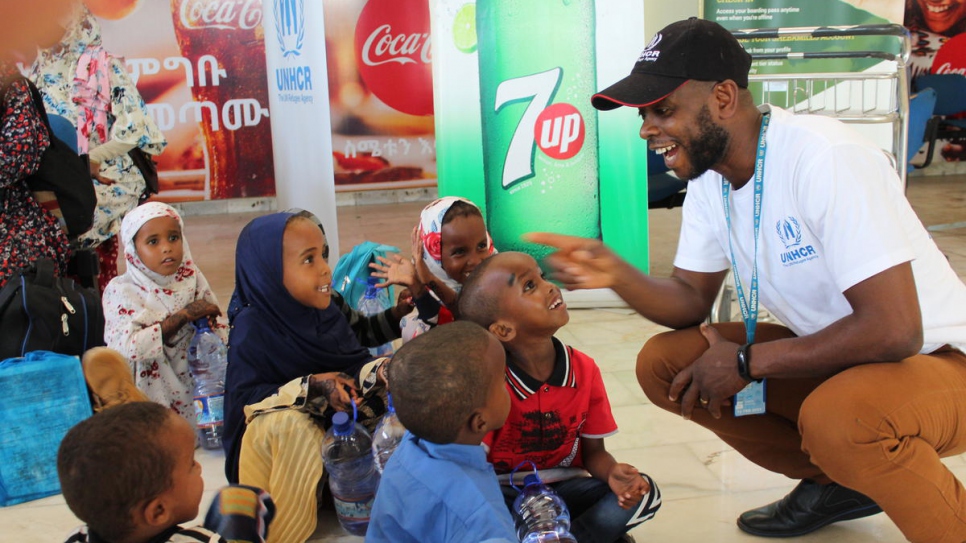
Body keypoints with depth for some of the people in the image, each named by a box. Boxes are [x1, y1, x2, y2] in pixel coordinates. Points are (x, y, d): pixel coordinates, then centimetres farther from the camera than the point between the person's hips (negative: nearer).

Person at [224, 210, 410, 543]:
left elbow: (362, 332, 14)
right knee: (290, 427, -40)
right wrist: (311, 385, -35)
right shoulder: (251, 331, -21)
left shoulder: (328, 304, -4)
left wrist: (400, 312, -5)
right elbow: (244, 397, -24)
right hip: (289, 418, -6)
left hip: (341, 411, 6)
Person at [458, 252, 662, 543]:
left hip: (562, 489, 4)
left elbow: (593, 452, 1)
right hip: (505, 495, -3)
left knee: (643, 493, -16)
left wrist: (614, 474, -22)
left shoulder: (585, 370, -8)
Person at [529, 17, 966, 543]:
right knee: (662, 364, -5)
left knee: (839, 416, -38)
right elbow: (691, 300, 3)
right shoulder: (708, 179, -2)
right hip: (831, 358, 8)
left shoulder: (826, 160, -27)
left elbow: (893, 330, -31)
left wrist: (746, 362, -22)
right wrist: (616, 275, -18)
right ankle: (835, 483, 11)